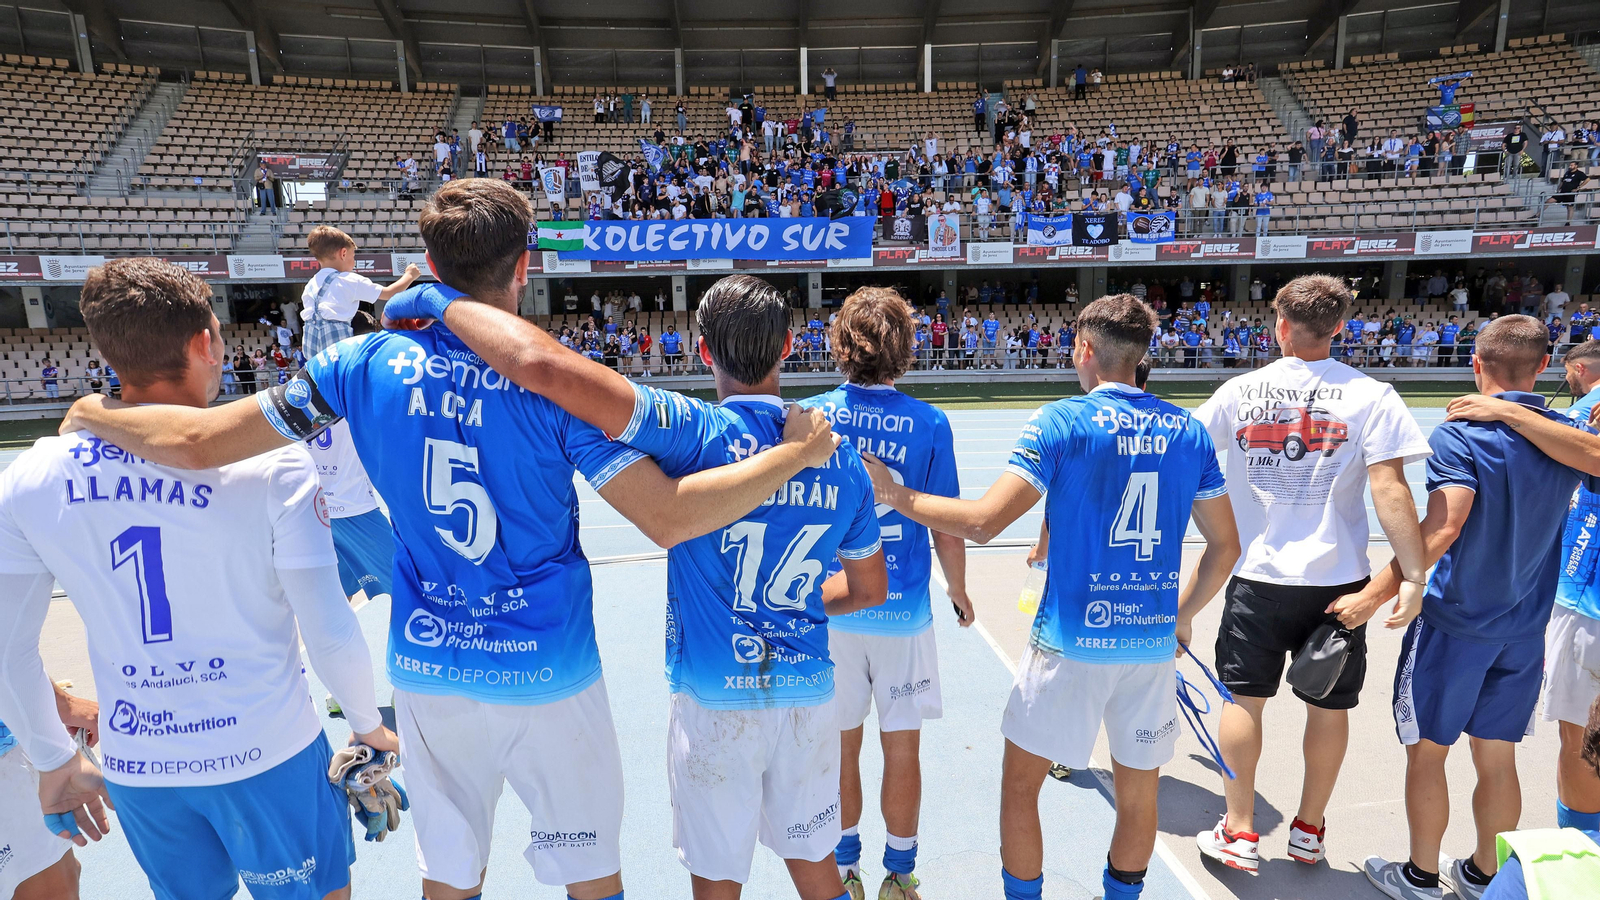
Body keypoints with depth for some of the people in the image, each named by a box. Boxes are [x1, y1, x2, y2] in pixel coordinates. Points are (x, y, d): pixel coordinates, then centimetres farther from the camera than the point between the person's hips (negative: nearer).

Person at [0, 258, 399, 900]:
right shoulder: (270, 464, -19)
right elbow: (329, 634, -18)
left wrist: (55, 763, 17)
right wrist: (370, 725, 0)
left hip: (136, 765, 4)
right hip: (267, 753, -4)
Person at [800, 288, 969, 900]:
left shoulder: (809, 415, -6)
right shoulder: (928, 423, -9)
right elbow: (948, 529, -6)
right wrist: (958, 591, 12)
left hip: (827, 609, 1)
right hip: (904, 611, -1)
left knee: (840, 747, 16)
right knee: (901, 748, 14)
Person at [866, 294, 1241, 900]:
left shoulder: (1062, 421, -11)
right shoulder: (1190, 431, 4)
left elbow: (983, 522, -18)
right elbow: (1225, 545, 9)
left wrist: (895, 495, -6)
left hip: (1070, 640, -5)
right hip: (1153, 643, 5)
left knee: (1020, 781, 15)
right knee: (1138, 794, 20)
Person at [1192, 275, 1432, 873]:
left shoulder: (1239, 392, -2)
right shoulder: (1371, 397, -6)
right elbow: (1390, 491, -14)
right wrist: (1413, 577, -11)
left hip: (1256, 575, 0)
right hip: (1337, 583, 0)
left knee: (1244, 700, 10)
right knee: (1328, 707, 16)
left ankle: (1239, 833, 18)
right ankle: (1309, 832, 30)